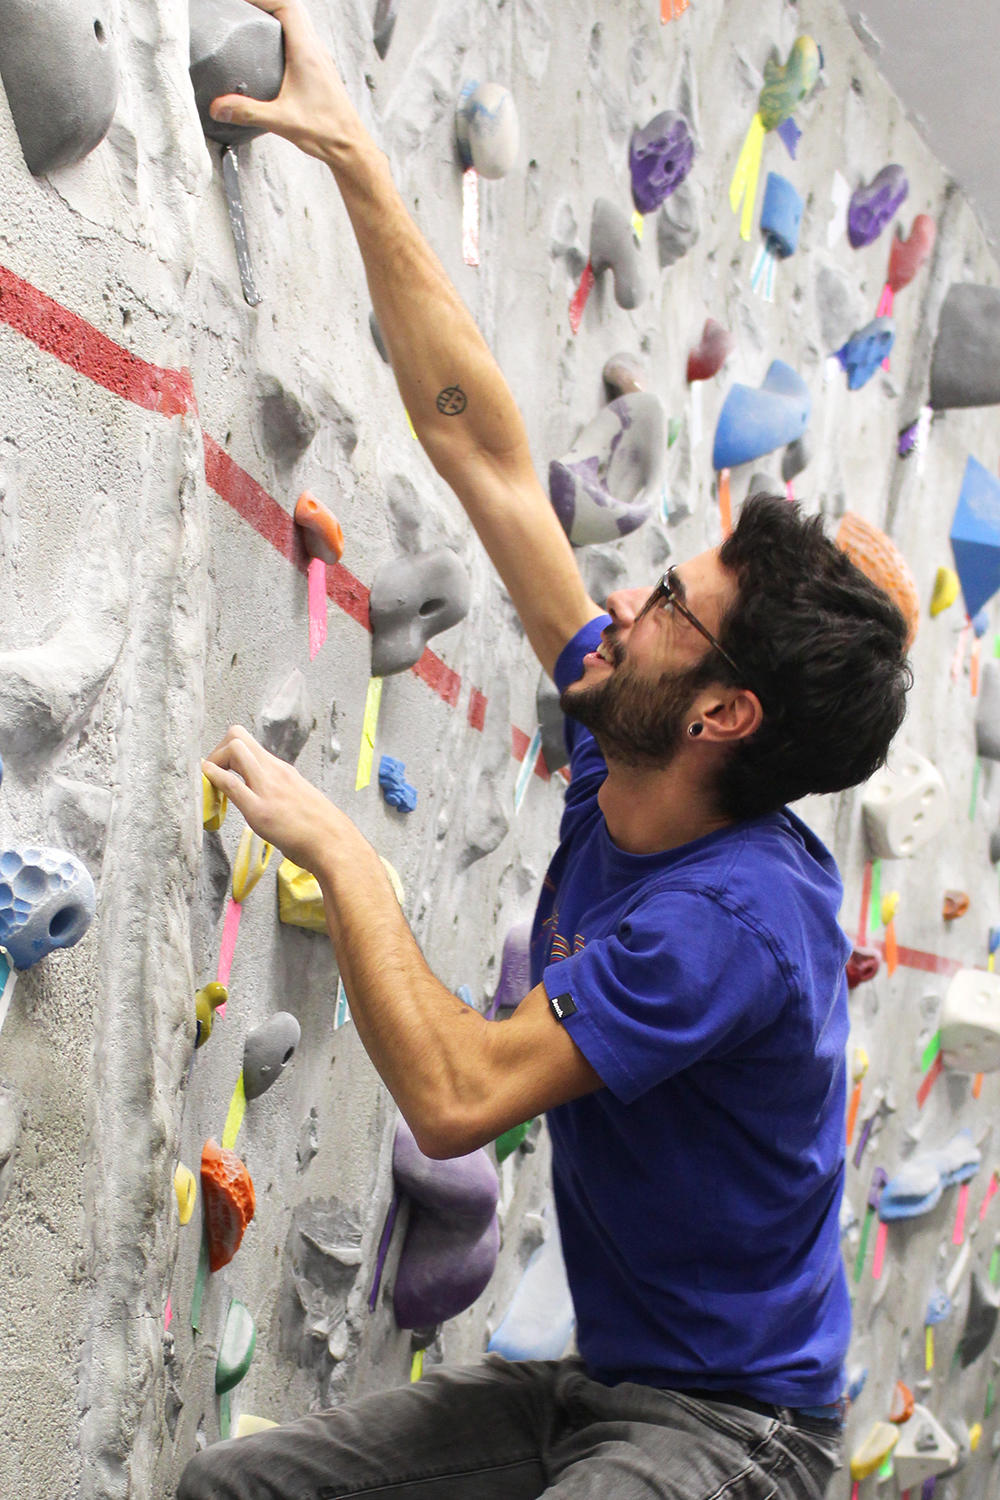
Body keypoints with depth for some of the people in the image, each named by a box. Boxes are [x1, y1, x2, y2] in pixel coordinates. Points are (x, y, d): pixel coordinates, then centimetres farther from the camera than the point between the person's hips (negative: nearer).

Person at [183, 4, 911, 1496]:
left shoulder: (739, 909, -25)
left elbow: (457, 1093, -32)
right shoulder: (618, 766, -2)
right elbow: (484, 449, -2)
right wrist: (356, 160, 1)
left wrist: (336, 849, -20)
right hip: (590, 1380, 8)